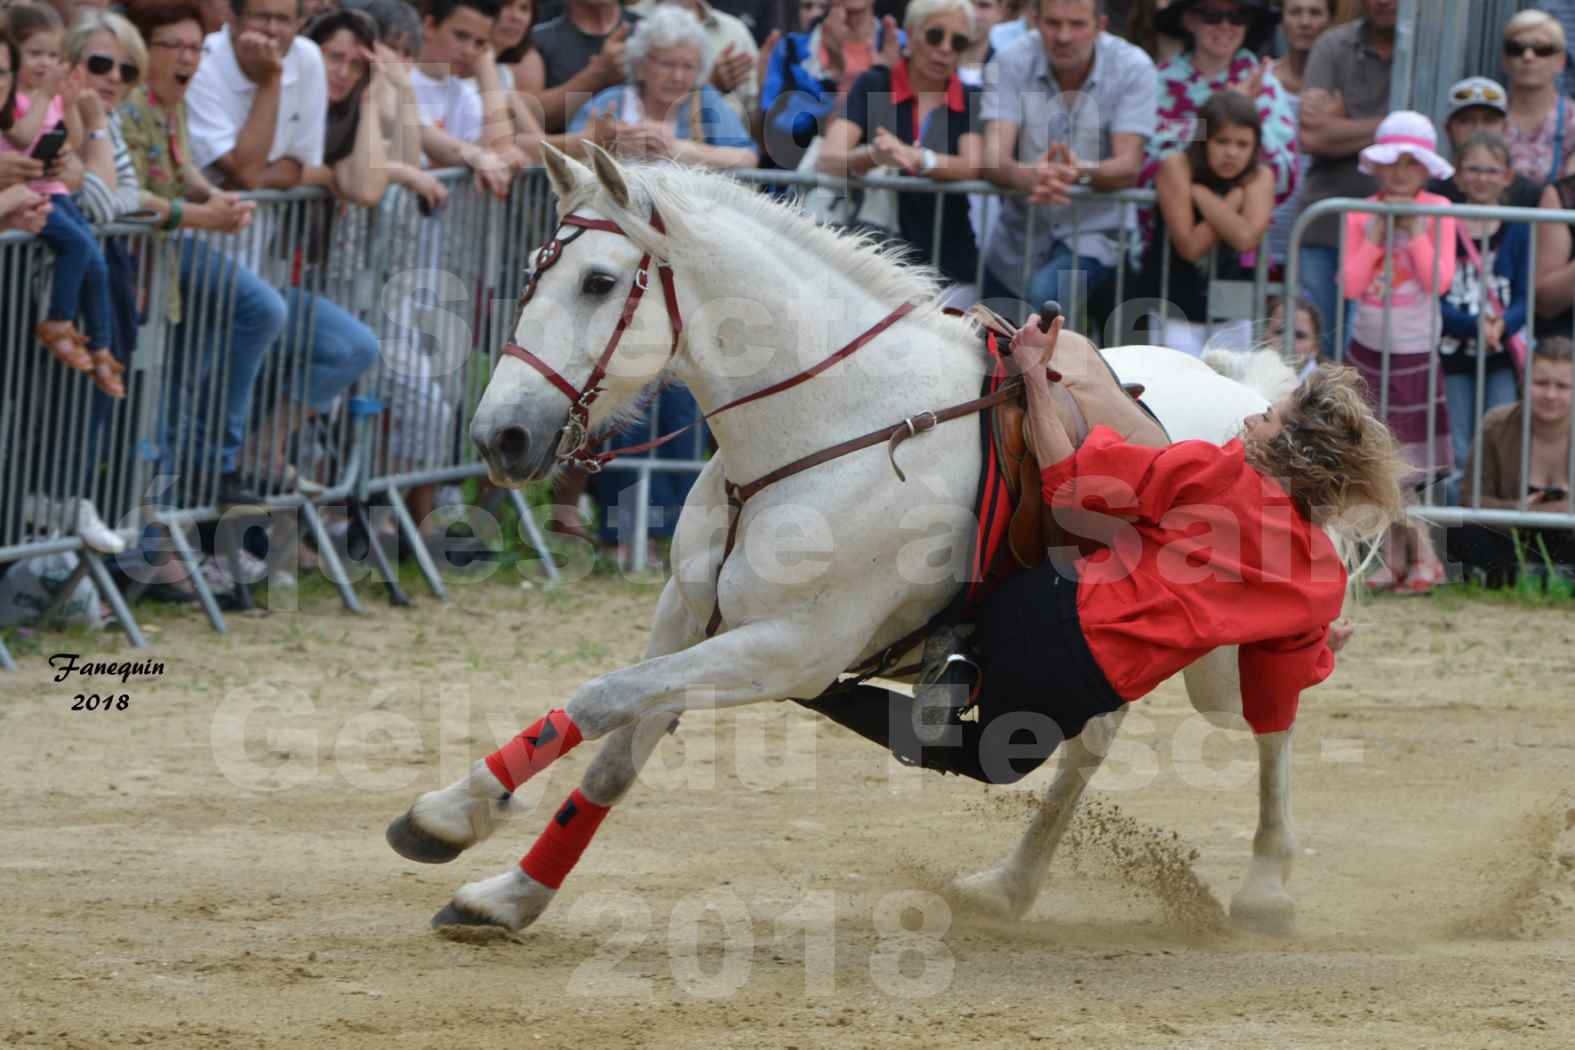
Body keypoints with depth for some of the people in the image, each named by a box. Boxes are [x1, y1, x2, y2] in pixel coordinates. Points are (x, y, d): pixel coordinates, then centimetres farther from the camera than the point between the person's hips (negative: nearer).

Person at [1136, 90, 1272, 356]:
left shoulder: (1260, 178, -2)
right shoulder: (1177, 167, -9)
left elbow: (1246, 238, -21)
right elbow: (1190, 246, -18)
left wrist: (1201, 193, -16)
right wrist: (1232, 201, -17)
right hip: (1174, 311, -3)